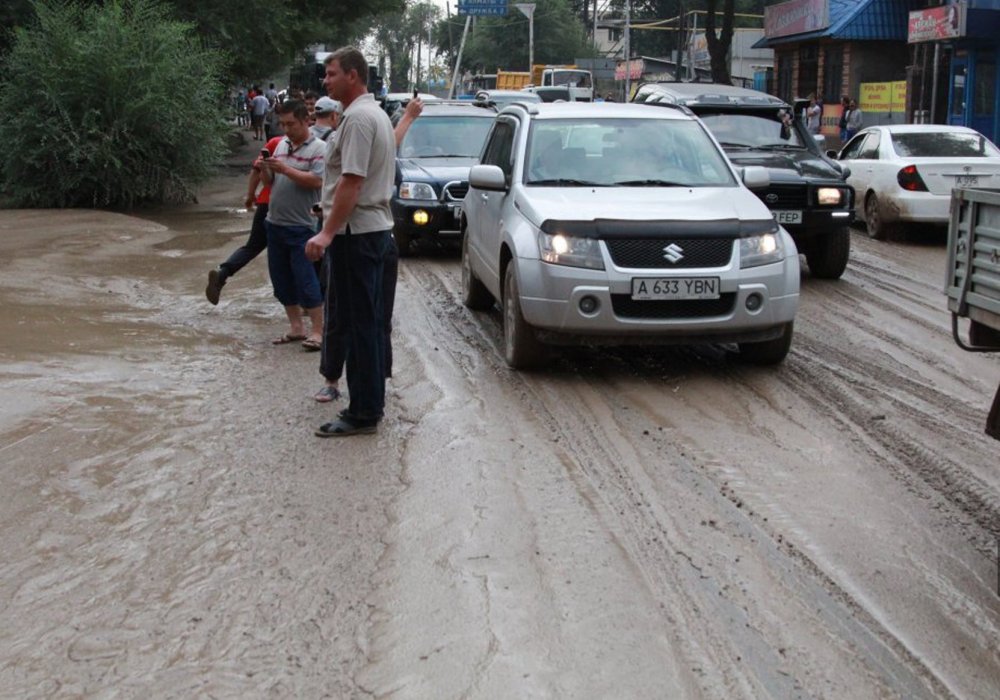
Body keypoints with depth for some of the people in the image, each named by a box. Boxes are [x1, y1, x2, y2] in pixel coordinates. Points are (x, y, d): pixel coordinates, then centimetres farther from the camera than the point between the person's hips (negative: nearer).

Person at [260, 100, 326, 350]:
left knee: (305, 280, -6)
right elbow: (269, 182, 16)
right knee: (281, 279, 11)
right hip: (275, 223, 7)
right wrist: (264, 169, -5)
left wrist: (285, 169, -22)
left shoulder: (318, 148, -7)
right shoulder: (281, 145, 13)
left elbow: (317, 181, -20)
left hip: (300, 226, -7)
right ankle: (296, 327, 22)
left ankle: (318, 330, 1)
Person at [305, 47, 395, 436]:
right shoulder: (376, 113, 17)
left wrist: (328, 233, -26)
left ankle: (363, 413, -3)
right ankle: (371, 404, 21)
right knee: (369, 321, 14)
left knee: (358, 324, -7)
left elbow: (351, 182, -23)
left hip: (356, 233, -11)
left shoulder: (358, 118, -16)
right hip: (376, 228, 11)